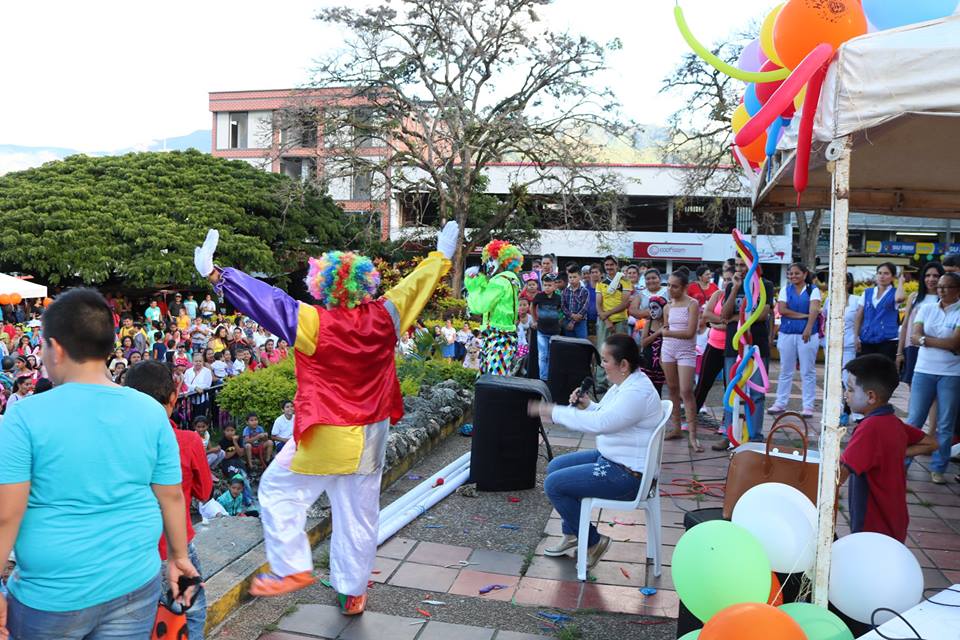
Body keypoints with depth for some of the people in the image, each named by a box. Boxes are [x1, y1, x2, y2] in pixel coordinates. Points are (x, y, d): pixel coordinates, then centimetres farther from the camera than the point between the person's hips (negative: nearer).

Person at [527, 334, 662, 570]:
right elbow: (605, 417, 17)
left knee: (553, 484, -13)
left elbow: (599, 423, -36)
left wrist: (554, 412, -30)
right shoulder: (623, 384, 6)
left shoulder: (638, 392, -26)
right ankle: (572, 533, 26)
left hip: (626, 474, -11)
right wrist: (587, 405, -3)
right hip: (609, 457, 11)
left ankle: (593, 541, 4)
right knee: (555, 466, 16)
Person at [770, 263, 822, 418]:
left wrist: (808, 329, -26)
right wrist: (803, 315, -11)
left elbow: (814, 310, -12)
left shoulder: (813, 290, 3)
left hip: (807, 335, -2)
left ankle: (808, 406, 6)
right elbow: (781, 310, -4)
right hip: (787, 334, 2)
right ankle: (780, 403, 15)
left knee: (808, 372, 1)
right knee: (785, 371, 8)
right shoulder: (785, 290, 9)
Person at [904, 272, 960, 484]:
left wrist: (925, 339, -8)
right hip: (924, 371, 2)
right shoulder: (927, 309, 7)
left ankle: (938, 468, 15)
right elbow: (915, 337, -4)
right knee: (914, 420, 2)